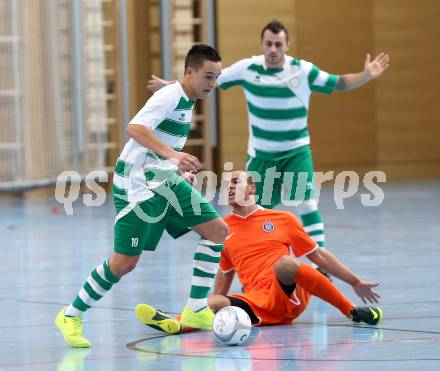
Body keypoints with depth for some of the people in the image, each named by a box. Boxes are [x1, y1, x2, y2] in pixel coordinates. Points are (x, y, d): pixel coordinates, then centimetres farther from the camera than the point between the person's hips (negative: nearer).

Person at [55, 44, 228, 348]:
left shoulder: (187, 100, 12)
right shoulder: (169, 96, -17)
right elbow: (135, 128, -34)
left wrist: (181, 170, 21)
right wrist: (172, 154, -45)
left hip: (165, 180, 9)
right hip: (138, 184, -9)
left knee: (218, 230, 0)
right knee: (125, 262, -8)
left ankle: (196, 311, 5)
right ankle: (71, 316, 9)